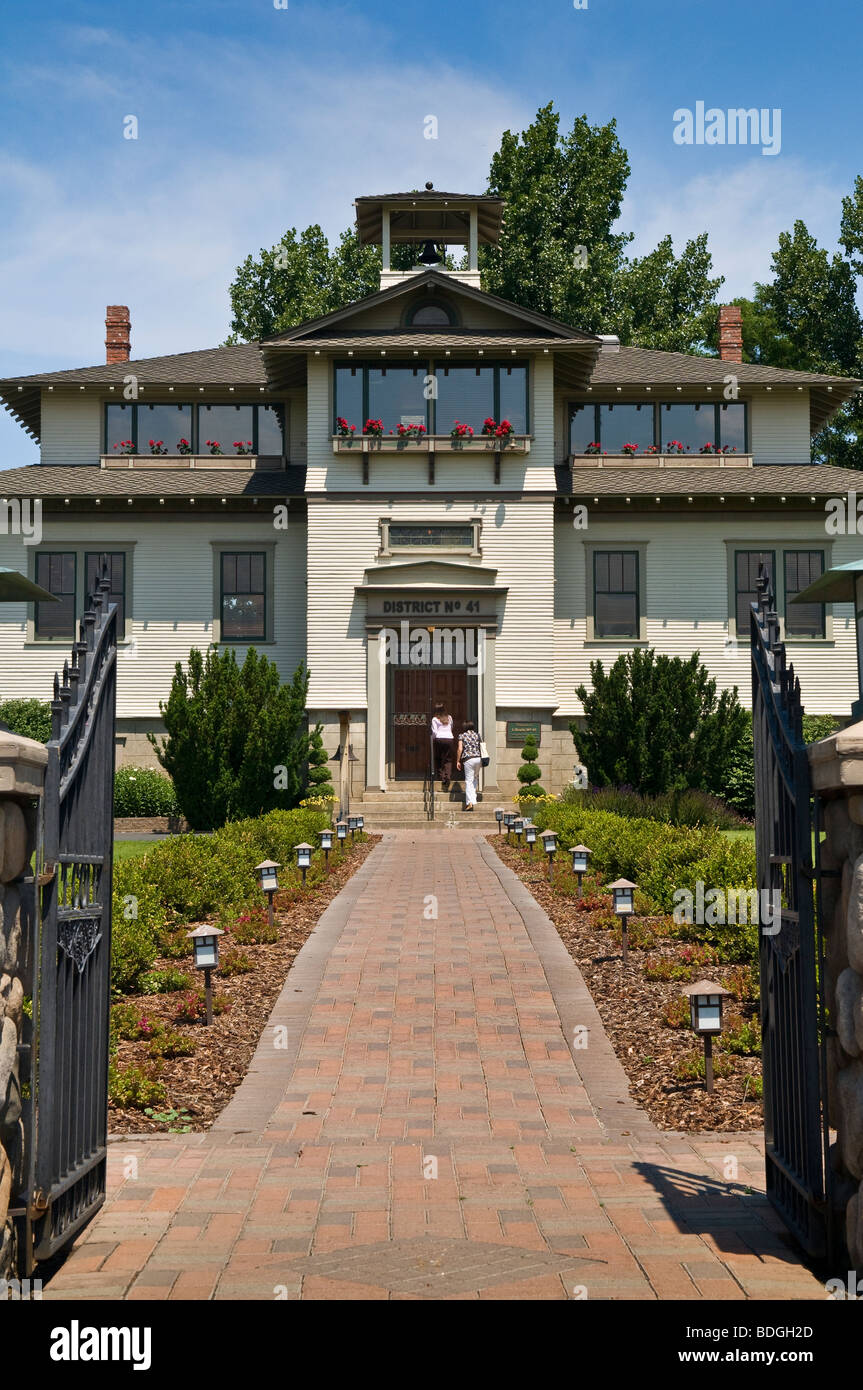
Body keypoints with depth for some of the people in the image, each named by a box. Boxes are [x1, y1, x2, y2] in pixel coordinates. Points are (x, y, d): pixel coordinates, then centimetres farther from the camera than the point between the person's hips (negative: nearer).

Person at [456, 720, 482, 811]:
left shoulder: (462, 735, 2)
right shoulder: (477, 735, 12)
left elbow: (460, 749, -5)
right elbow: (481, 747, 10)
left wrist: (458, 761, 1)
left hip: (468, 759, -4)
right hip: (478, 758, 4)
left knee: (469, 781, -4)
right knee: (475, 778, 21)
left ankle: (470, 802, -15)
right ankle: (473, 797, 24)